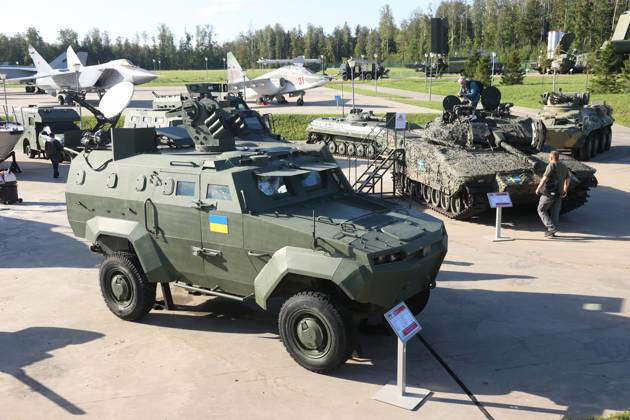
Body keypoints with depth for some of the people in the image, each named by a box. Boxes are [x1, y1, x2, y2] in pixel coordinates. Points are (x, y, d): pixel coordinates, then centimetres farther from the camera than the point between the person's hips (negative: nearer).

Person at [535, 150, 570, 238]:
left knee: (541, 210, 5)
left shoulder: (551, 166, -13)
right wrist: (565, 190, 31)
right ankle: (551, 232, 13)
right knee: (555, 213, 11)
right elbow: (567, 180, 19)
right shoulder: (564, 167, 11)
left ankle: (551, 228, -6)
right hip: (559, 194, 7)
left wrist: (538, 188, -9)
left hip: (549, 193, -7)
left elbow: (545, 179, -19)